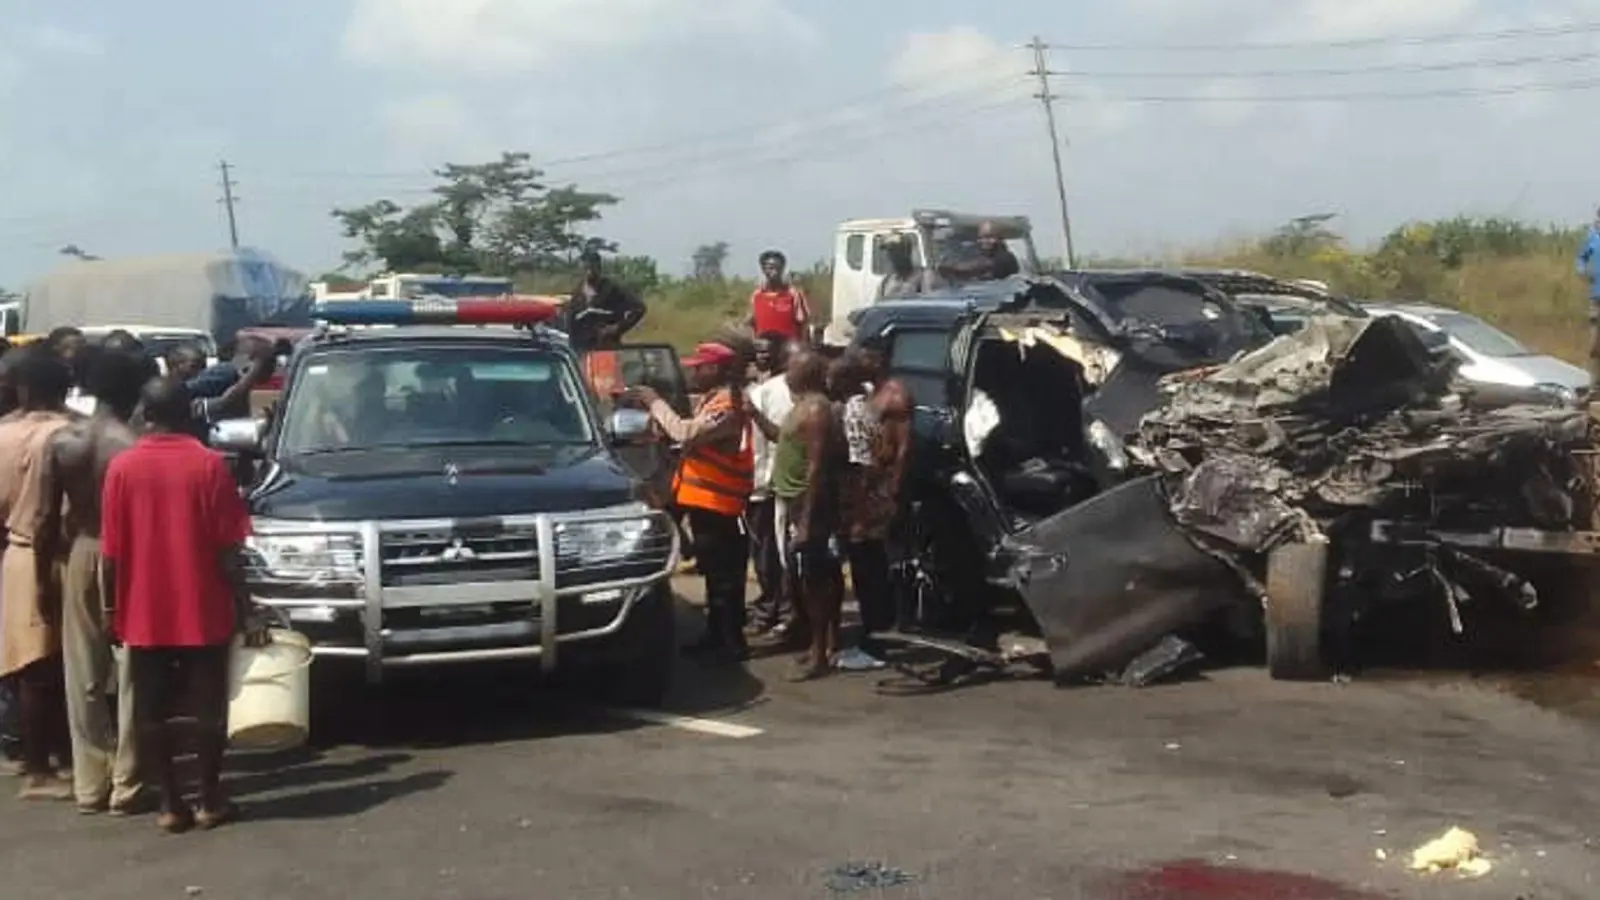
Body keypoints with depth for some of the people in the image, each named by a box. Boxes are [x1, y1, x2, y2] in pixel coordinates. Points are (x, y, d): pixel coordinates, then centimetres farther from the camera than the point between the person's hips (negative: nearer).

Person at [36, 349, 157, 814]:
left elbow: (47, 517, 1)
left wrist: (44, 565, 11)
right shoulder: (134, 446, -15)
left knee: (83, 676, 11)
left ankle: (90, 784, 15)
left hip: (79, 555, 4)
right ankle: (125, 784, 8)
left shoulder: (60, 441, -2)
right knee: (130, 674, 5)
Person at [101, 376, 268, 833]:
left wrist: (112, 608, 9)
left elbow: (111, 552, -2)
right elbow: (227, 549, -8)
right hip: (203, 611, -1)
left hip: (144, 613, 1)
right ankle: (210, 800, 13)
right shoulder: (208, 464, -6)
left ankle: (170, 804, 11)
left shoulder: (122, 466, -2)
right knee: (208, 707, 9)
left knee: (151, 712, 9)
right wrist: (246, 610, -3)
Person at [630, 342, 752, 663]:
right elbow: (691, 436, 15)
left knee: (724, 575, -8)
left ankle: (733, 643, -5)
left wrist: (655, 403, -18)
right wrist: (655, 407, 6)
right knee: (715, 572, 16)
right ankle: (716, 635, 24)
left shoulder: (727, 404, -18)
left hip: (716, 502, -11)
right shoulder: (713, 399, 17)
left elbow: (687, 433, -28)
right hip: (707, 499, 11)